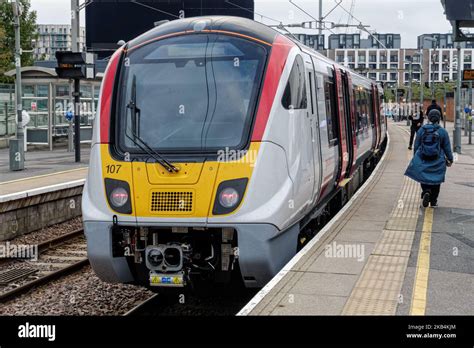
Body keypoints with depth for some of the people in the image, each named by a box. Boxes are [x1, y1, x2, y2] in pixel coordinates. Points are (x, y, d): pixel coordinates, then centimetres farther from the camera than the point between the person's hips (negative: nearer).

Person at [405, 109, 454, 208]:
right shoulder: (442, 131, -5)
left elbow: (416, 146, 5)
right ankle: (433, 201, 15)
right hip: (437, 161, -1)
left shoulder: (421, 130, -1)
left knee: (424, 178, 12)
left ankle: (426, 191, -17)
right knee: (436, 180, 11)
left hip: (423, 159, 1)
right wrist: (450, 159, 12)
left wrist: (416, 158, 17)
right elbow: (447, 148, -1)